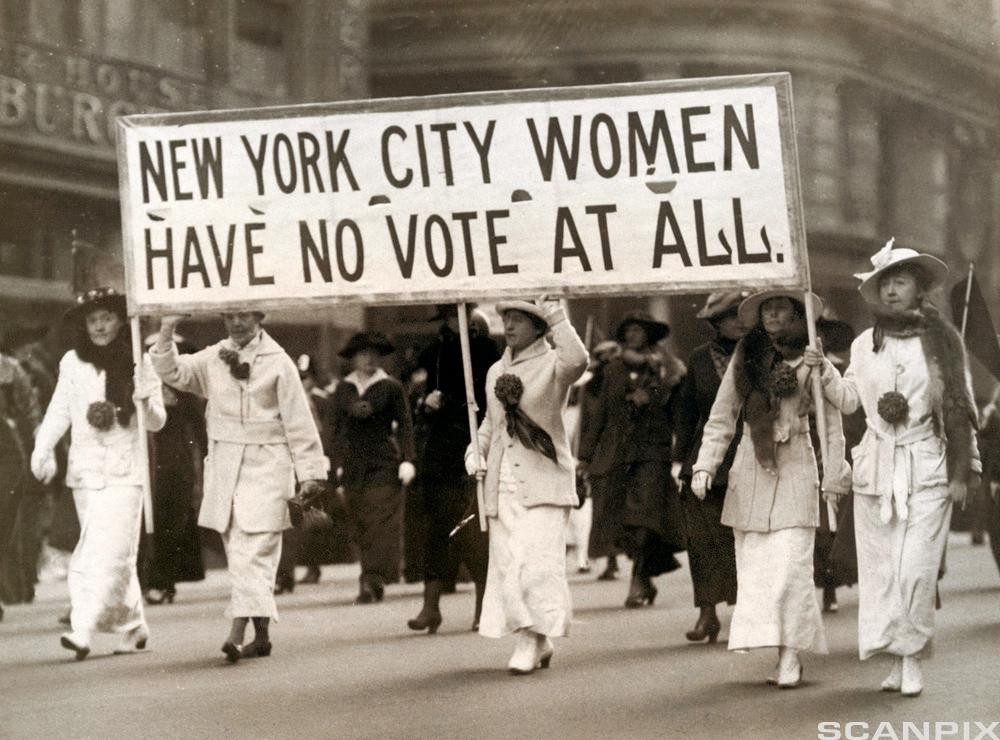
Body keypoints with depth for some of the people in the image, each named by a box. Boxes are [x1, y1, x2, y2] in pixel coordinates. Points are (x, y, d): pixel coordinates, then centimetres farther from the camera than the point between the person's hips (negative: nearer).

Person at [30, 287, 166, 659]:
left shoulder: (140, 363, 0)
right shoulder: (72, 363, 5)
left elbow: (157, 422, 3)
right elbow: (59, 412, 10)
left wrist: (146, 405, -19)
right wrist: (43, 450, -4)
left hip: (125, 470, -3)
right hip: (85, 469, 3)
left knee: (108, 550, -13)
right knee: (109, 551, 10)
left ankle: (84, 630, -20)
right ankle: (133, 627, 23)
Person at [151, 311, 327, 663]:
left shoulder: (277, 362, -1)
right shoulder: (212, 359, 11)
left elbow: (298, 421, -1)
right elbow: (173, 372, 2)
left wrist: (310, 472, -3)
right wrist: (166, 333, -13)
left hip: (264, 467, -5)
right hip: (224, 469, 5)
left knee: (252, 551, -14)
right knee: (237, 553, 7)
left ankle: (238, 632, -22)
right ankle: (261, 635, 13)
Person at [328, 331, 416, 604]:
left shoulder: (391, 387, 2)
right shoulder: (342, 390, 10)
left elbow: (405, 425, 1)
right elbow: (336, 428, 11)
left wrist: (407, 460, -7)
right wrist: (337, 464, 5)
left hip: (384, 463, -3)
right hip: (354, 465, 3)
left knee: (382, 520, -10)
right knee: (361, 523, 4)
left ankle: (373, 580, -15)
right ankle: (372, 583, 11)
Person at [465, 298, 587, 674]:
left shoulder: (552, 364, -4)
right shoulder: (496, 371, 16)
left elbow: (577, 360, -29)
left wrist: (555, 316, -27)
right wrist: (475, 450, 11)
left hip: (542, 480, -6)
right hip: (501, 484, 6)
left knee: (536, 561, -13)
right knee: (507, 563, 4)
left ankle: (531, 640, -6)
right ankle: (537, 642, 15)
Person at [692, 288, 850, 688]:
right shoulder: (744, 358, 8)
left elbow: (832, 423, 3)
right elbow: (720, 418, 9)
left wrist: (834, 477, -1)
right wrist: (705, 466, 0)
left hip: (795, 471, -3)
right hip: (750, 472, 3)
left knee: (790, 566, -11)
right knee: (754, 568, 1)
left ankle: (790, 658, -10)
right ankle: (770, 647, 5)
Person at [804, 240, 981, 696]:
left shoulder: (942, 341, 1)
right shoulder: (864, 345, 9)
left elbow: (961, 408, 2)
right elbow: (848, 400, 14)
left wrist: (963, 470, 0)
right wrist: (825, 372, -3)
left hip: (928, 469, -3)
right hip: (876, 467, 3)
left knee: (916, 569, -10)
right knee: (880, 568, 2)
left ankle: (913, 660, -1)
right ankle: (897, 659, 11)